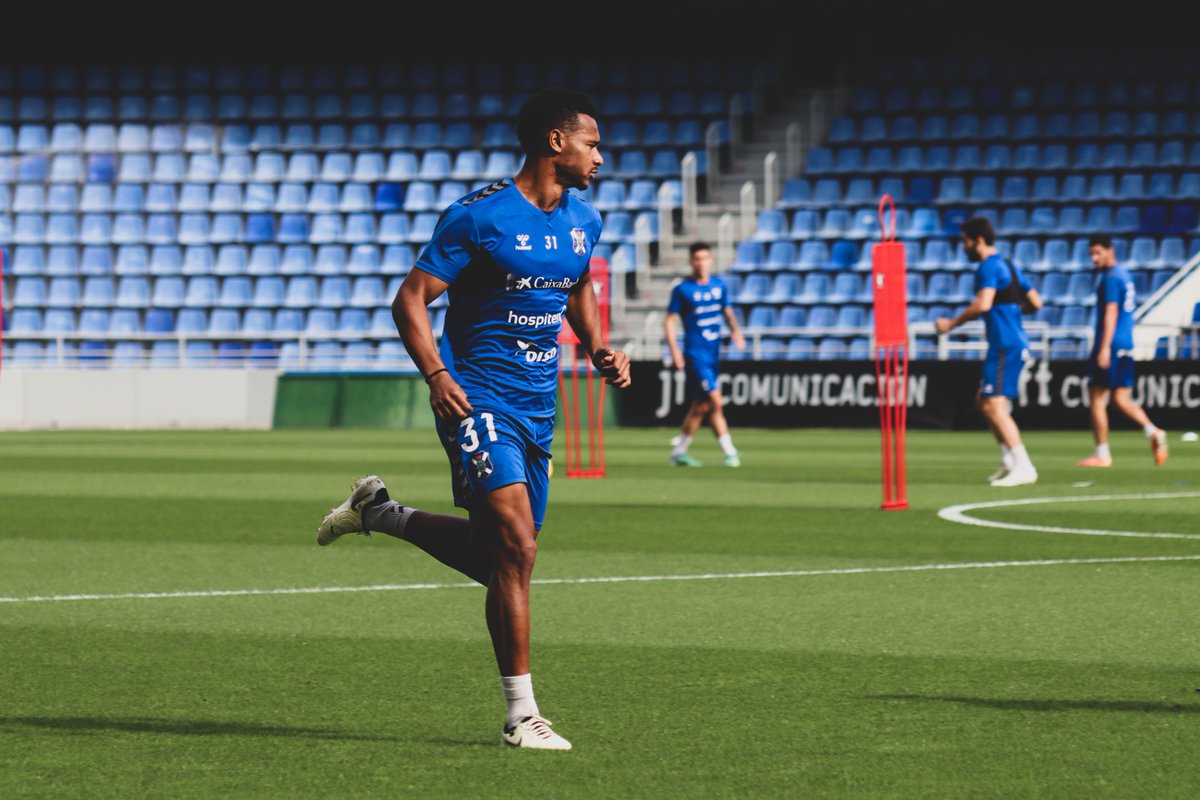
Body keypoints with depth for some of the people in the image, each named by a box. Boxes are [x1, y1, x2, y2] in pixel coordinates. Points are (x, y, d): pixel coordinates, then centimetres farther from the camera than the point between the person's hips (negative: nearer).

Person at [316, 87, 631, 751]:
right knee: (516, 546, -18)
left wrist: (598, 349, 12)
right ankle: (521, 715, -12)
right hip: (478, 398, -8)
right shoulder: (479, 216, -13)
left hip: (538, 409, 8)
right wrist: (436, 375, -24)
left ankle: (380, 513, 36)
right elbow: (410, 299, -11)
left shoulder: (582, 222, 9)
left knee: (494, 556, 12)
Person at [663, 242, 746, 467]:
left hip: (714, 353, 6)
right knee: (715, 401, -15)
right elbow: (669, 321, -4)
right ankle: (729, 452, -11)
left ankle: (679, 451, 23)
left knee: (700, 406, 11)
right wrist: (674, 349, -15)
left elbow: (727, 311, 19)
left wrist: (736, 330, 0)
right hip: (695, 354, -6)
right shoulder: (682, 290, -6)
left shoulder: (719, 285, 9)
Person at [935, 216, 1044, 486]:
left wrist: (952, 323, -16)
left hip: (1005, 347, -10)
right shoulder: (1009, 266, 18)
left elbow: (983, 304, -25)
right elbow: (1035, 302, 20)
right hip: (1016, 342, 10)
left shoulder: (988, 267, -10)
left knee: (994, 406, -11)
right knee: (983, 401, 17)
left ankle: (1023, 467, -16)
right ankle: (1009, 462, 15)